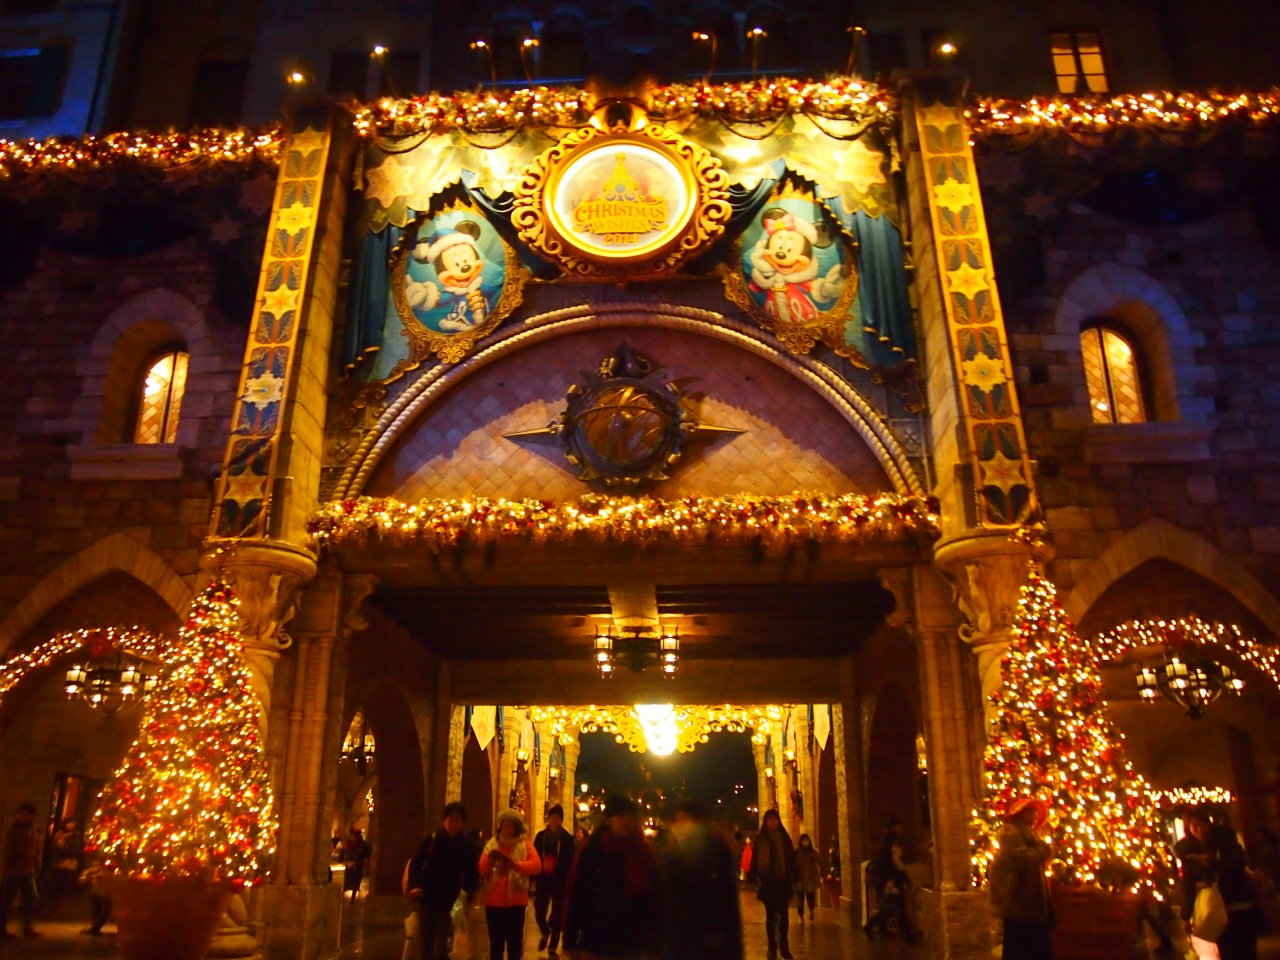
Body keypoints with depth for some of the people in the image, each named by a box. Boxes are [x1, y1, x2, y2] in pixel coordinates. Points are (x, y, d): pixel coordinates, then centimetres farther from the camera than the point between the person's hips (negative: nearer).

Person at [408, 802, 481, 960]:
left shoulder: (466, 846, -1)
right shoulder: (432, 840, 0)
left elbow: (472, 875, 0)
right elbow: (415, 864, 4)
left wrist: (466, 892, -19)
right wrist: (414, 886, -12)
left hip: (448, 901, -2)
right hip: (427, 899, 2)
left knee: (440, 947, -5)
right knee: (424, 943, 10)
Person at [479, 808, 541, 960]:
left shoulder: (525, 844, 3)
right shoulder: (492, 844, 8)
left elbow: (536, 866, -13)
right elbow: (482, 871, -2)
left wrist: (515, 864, -29)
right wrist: (489, 861, -24)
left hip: (516, 901, -1)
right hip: (494, 902, 1)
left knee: (515, 942, 2)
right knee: (496, 942, 6)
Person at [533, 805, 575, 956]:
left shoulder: (567, 838, -3)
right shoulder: (541, 836, 3)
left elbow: (569, 861, -4)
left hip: (559, 880, -2)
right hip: (543, 879, 2)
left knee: (557, 913, 2)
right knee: (539, 911, -1)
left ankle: (552, 947, 16)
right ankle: (545, 932, 32)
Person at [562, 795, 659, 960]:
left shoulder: (643, 852, 3)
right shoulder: (591, 851, -5)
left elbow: (653, 895, 3)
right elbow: (575, 895, -6)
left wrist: (651, 940, 0)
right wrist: (571, 942, -7)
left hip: (634, 943, 2)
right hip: (598, 942, -2)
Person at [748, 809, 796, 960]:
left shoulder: (784, 837, 5)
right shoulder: (760, 838, 0)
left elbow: (791, 858, 5)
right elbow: (755, 859, -1)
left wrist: (793, 878, -2)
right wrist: (755, 878, -8)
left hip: (782, 880, 1)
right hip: (767, 881, -1)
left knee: (783, 914, 4)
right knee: (770, 915, 4)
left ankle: (784, 946, 13)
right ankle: (772, 947, 10)